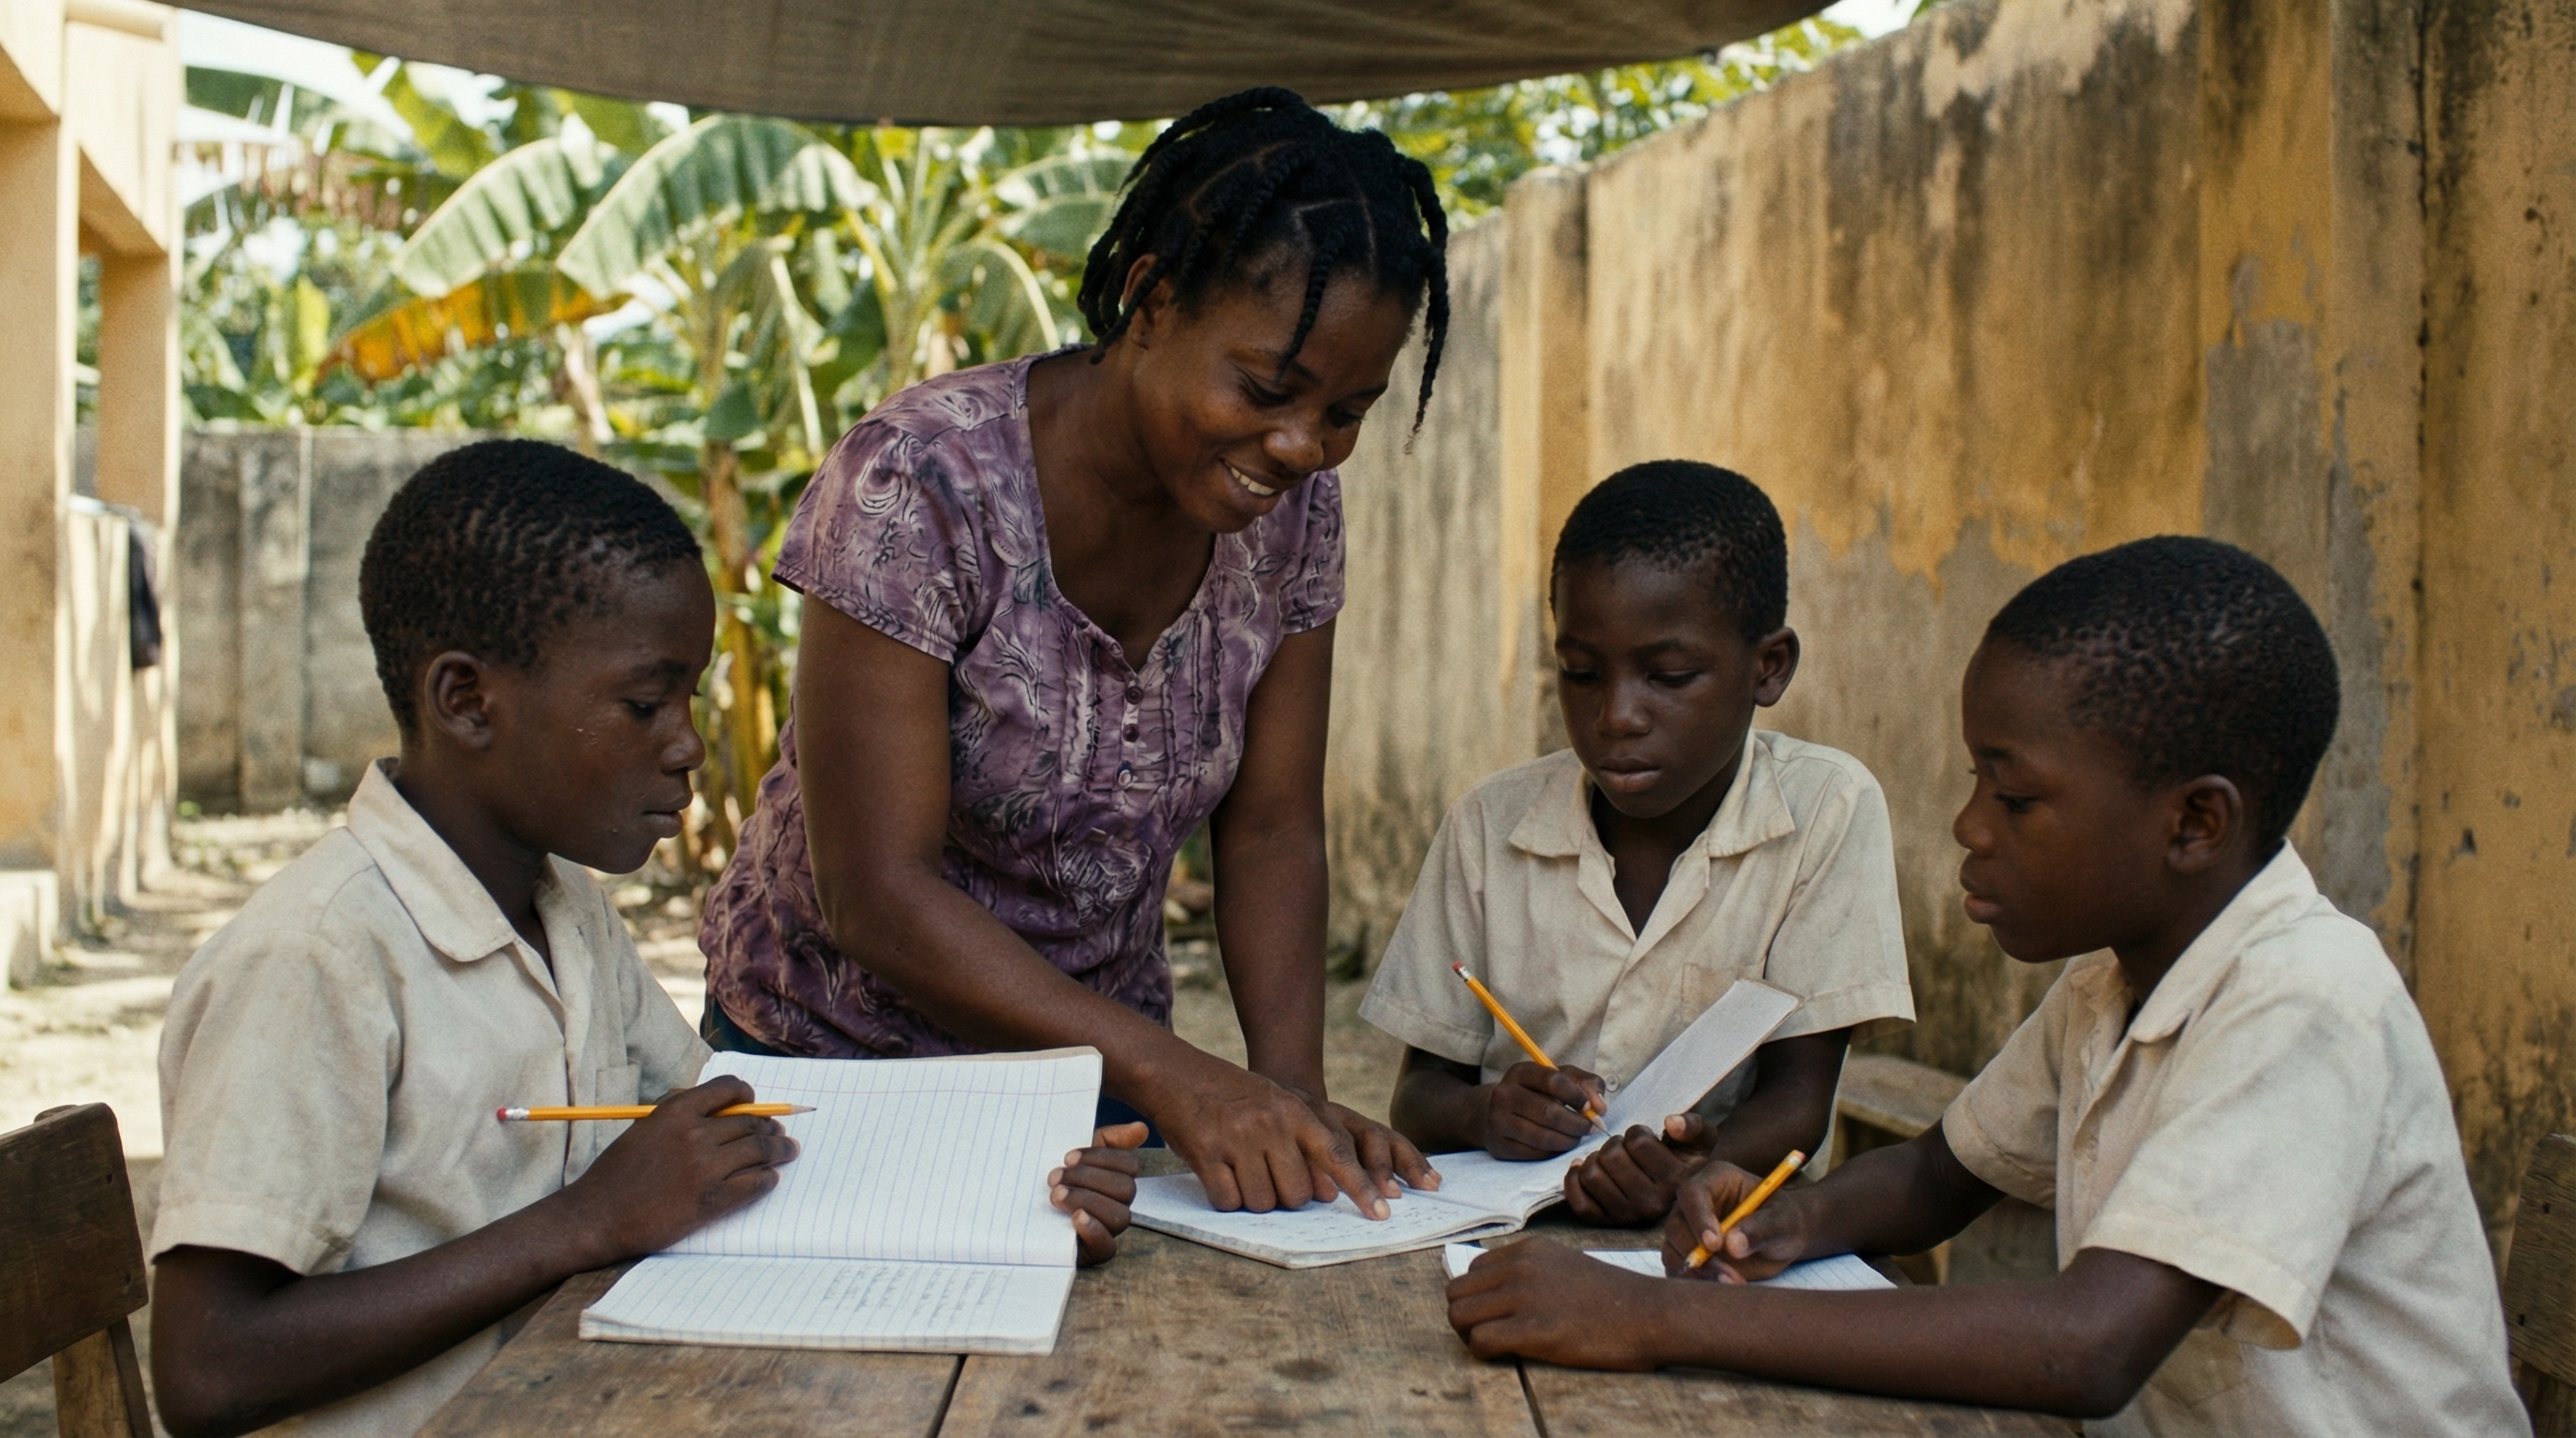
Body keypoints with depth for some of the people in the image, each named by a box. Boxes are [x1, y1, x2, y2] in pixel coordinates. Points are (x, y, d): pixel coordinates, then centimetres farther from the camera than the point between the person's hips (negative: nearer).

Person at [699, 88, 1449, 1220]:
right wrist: (1173, 1076, -34)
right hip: (845, 1058, -4)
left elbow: (1271, 831, -4)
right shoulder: (922, 484, -27)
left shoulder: (1290, 507, -10)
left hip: (1096, 1052, 4)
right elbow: (875, 892, -27)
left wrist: (1290, 1087, -20)